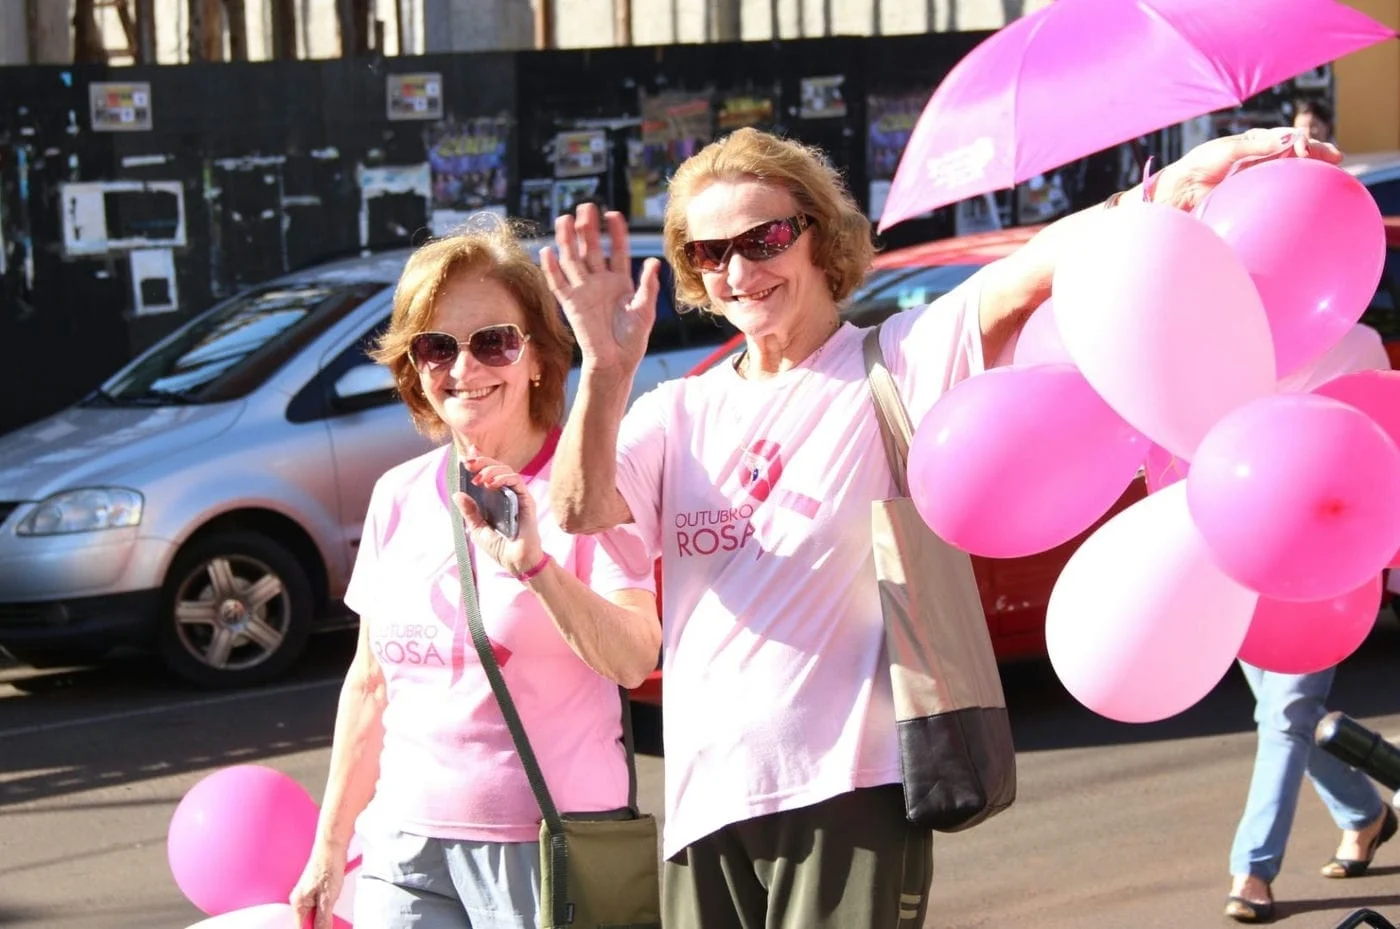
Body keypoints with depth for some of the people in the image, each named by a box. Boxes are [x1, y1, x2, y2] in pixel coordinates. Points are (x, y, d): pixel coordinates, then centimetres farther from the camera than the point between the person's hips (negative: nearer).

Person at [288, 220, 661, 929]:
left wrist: (534, 565, -33)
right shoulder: (398, 496, 9)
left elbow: (633, 660, -20)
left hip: (545, 846, -4)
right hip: (405, 844, 5)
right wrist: (330, 847, 17)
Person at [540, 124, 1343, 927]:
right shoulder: (680, 415, 11)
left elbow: (1021, 283, -21)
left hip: (851, 794, -5)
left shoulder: (898, 363, -2)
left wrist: (1171, 191, -39)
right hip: (705, 808, 5)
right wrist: (607, 371, -25)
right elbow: (581, 511, -6)